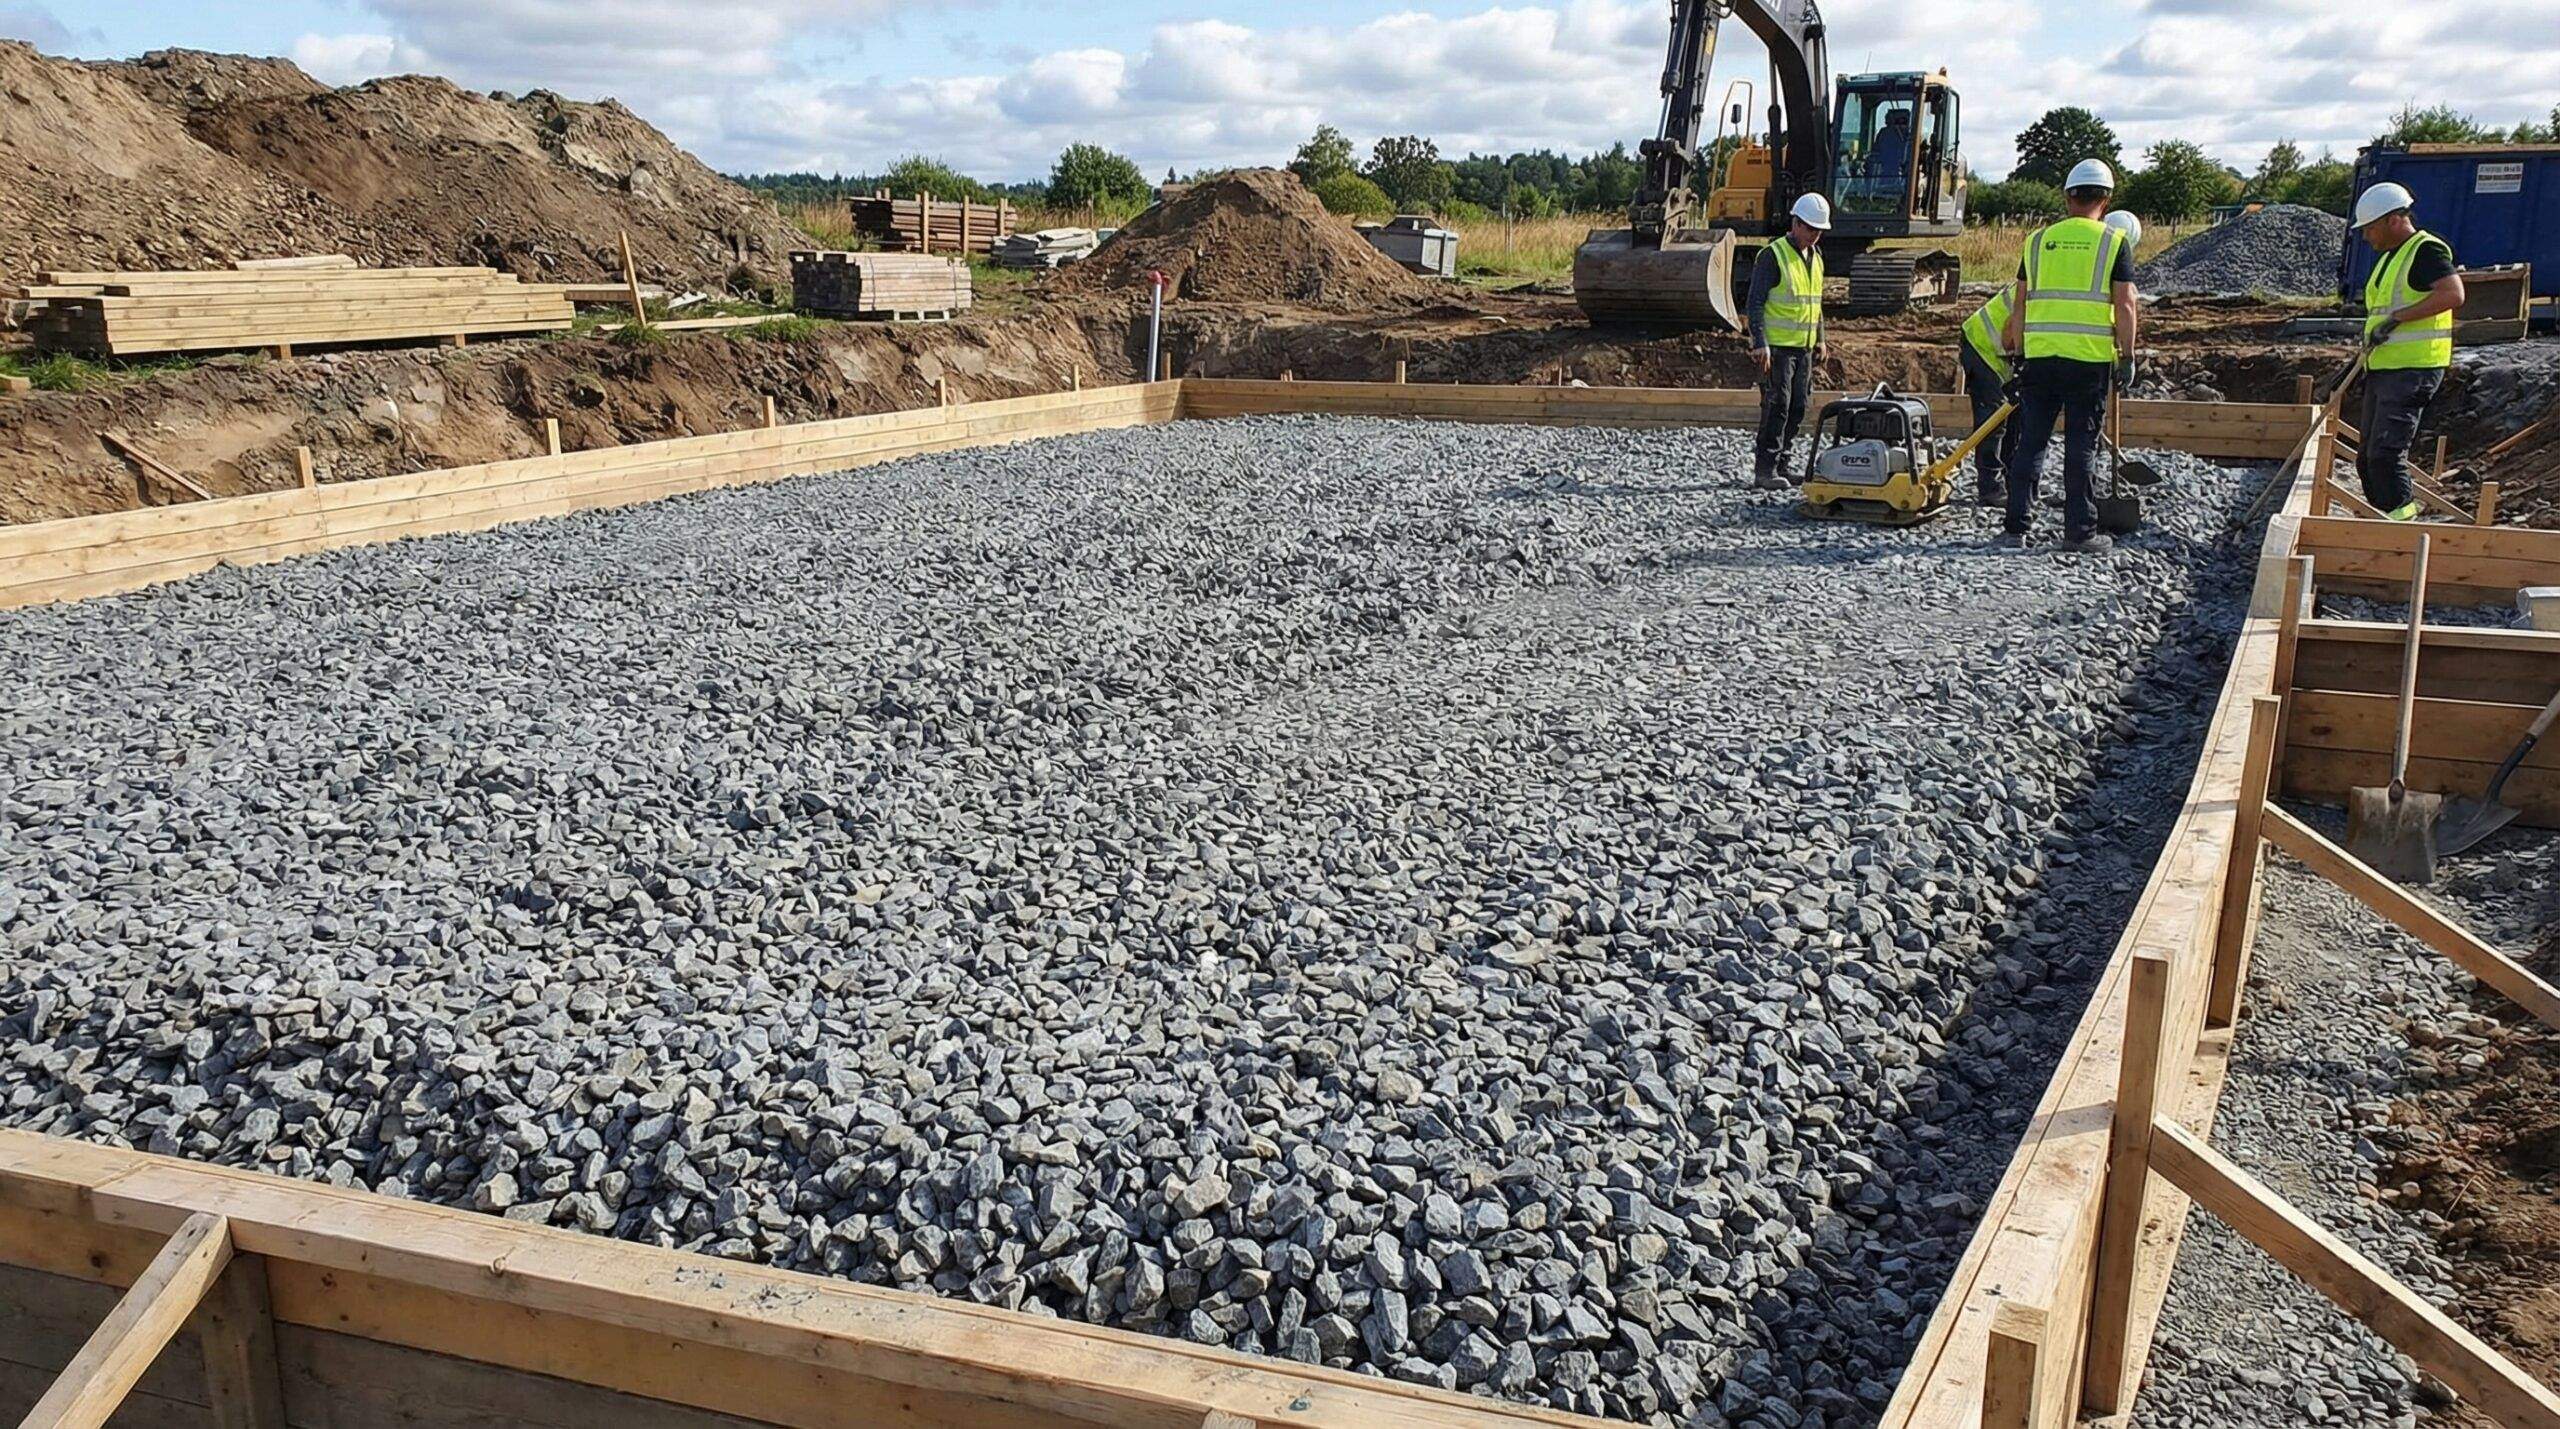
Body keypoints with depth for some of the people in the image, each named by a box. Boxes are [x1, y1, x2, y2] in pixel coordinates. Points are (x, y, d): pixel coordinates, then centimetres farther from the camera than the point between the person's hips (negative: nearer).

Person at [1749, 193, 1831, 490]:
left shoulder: (1815, 257, 14)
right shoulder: (1773, 256, -11)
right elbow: (1755, 303, -15)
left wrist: (1820, 338, 21)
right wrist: (1760, 344, -22)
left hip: (1804, 346, 8)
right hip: (1777, 347, -8)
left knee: (1798, 408, 8)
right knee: (1776, 407, -12)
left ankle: (1781, 462, 18)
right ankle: (1764, 471, -10)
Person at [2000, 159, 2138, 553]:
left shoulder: (2038, 240, 9)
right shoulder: (2114, 242, 0)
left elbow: (2019, 305, 10)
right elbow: (2124, 306, -5)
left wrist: (2018, 353, 17)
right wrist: (2127, 358, 1)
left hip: (2039, 355, 3)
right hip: (2090, 358, -2)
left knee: (2031, 441, 8)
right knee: (2082, 446, 3)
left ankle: (2016, 527, 8)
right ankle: (2079, 531, 6)